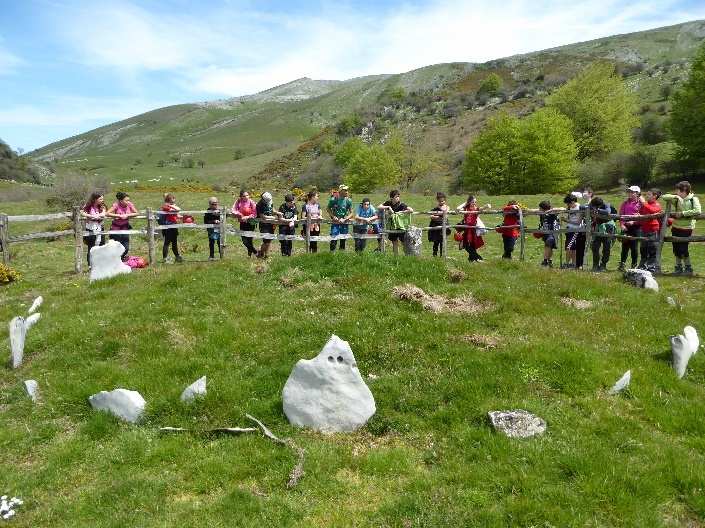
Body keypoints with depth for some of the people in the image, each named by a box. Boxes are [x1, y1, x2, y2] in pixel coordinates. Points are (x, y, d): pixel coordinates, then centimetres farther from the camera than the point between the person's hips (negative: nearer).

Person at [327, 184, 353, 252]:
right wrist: (333, 216, -6)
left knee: (343, 240, 10)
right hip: (335, 223, -2)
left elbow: (351, 213, 0)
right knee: (334, 239, -7)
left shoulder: (348, 201, -2)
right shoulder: (333, 199, -7)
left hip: (344, 223, 2)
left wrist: (344, 219, -13)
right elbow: (328, 209, 7)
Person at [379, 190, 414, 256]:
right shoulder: (388, 203, 0)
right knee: (394, 242, 11)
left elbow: (411, 210, -24)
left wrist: (401, 212, -19)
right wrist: (388, 207, -15)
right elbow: (379, 207, -4)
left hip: (401, 225, -4)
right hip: (392, 226, 4)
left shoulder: (401, 204, -14)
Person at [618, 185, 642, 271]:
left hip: (636, 227, -2)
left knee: (634, 246, 2)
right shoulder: (625, 203, 11)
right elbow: (621, 214, 6)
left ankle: (634, 265, 11)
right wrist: (622, 224, -7)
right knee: (625, 246, 0)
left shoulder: (640, 203, 1)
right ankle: (622, 264, 3)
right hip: (625, 227, 2)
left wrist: (634, 222, -16)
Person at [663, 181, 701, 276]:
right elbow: (664, 197, -1)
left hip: (686, 228, -5)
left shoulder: (693, 199, -8)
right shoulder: (676, 199, 5)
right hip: (676, 226, 5)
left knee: (683, 249, -6)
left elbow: (698, 211, -23)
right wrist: (675, 196, -13)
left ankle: (689, 268, 11)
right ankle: (678, 268, 23)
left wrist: (683, 213, -22)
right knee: (676, 248, 10)